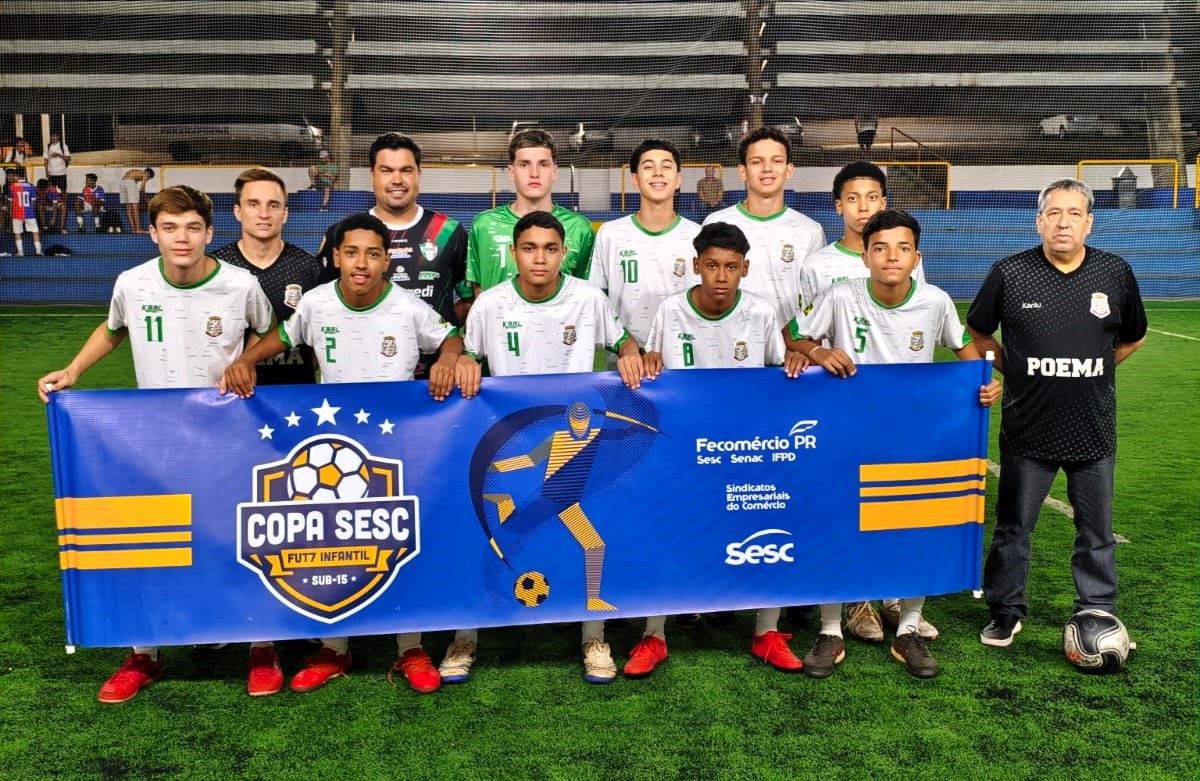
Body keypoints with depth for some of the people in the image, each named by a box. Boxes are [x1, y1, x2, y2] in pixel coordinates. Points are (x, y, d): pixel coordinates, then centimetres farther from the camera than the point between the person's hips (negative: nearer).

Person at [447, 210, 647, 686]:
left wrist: (629, 356, -12)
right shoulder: (489, 304, -4)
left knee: (591, 523, -6)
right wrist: (462, 365, -16)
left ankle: (594, 637, 13)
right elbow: (465, 356, 7)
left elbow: (624, 342, 9)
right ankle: (466, 636, 15)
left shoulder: (588, 299, -4)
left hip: (574, 432, 0)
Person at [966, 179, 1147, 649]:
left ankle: (1098, 614, 29)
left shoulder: (1116, 273, -1)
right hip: (1028, 429, -1)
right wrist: (1013, 369, -1)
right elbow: (977, 333, 7)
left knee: (1096, 532, 13)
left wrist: (1092, 368, 6)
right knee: (1013, 527, 9)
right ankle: (1006, 610, 25)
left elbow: (1132, 337, 15)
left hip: (1094, 429, 2)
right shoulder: (1009, 273, -6)